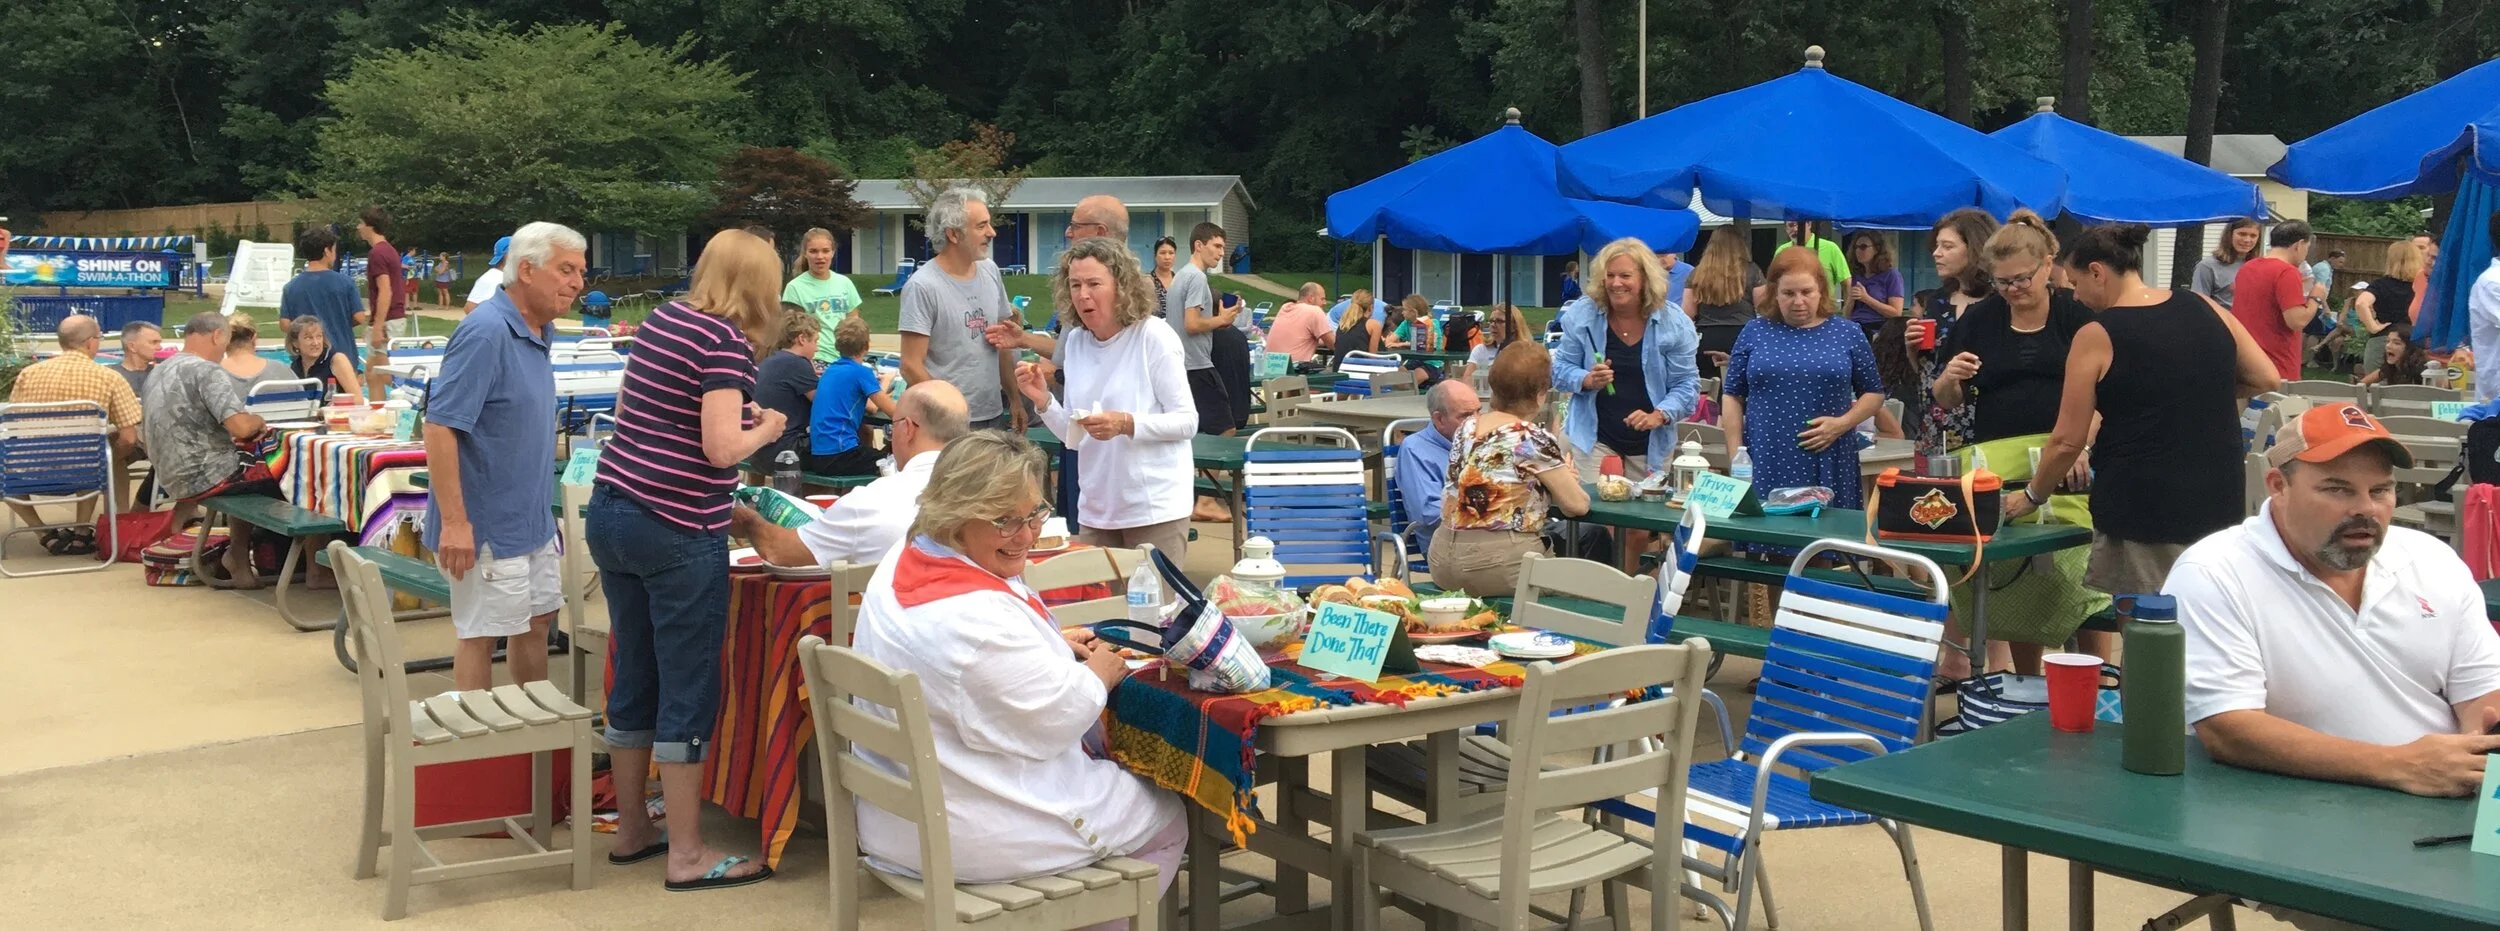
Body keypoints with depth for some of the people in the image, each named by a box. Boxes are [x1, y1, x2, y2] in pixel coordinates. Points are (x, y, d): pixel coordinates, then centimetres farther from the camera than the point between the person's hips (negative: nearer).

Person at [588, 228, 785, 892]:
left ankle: (631, 829, 27)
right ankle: (687, 855, 6)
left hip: (611, 512, 8)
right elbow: (722, 448, -21)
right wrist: (765, 429, -1)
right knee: (688, 693, 0)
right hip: (677, 533, -8)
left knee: (633, 680, 16)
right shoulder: (726, 341, -13)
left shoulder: (661, 319, 11)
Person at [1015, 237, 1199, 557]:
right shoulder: (1075, 341, 6)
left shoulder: (1154, 336, -10)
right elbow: (1074, 437, 10)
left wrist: (1126, 424, -23)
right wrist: (1043, 401, -7)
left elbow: (1187, 421, -10)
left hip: (1155, 508, -5)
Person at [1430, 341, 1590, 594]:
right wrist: (1564, 477, 17)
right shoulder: (1535, 439, -11)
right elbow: (1577, 505, -4)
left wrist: (1554, 480, 13)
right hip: (1499, 566, -7)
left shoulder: (1467, 426, 7)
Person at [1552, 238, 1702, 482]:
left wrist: (1659, 415, -20)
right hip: (1594, 439, -1)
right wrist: (1588, 380, -19)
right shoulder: (1581, 315, -4)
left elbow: (1686, 384, -3)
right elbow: (1560, 369, 2)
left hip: (1652, 443, 1)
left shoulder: (1674, 323, -6)